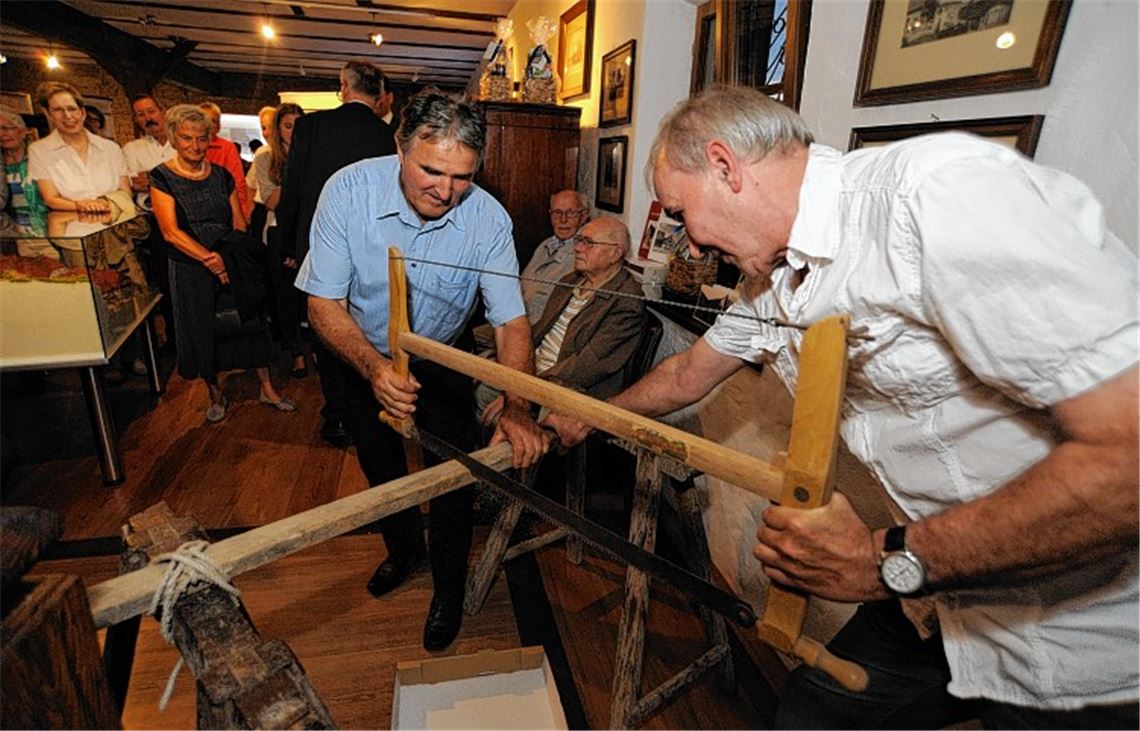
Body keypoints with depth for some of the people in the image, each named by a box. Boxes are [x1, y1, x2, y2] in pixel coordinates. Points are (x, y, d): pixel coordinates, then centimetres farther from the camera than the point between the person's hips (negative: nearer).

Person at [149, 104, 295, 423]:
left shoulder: (221, 175, 5)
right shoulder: (162, 178, -5)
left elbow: (239, 223, 2)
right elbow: (171, 231, -14)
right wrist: (209, 259, -24)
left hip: (232, 265, 2)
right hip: (190, 271, -2)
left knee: (249, 322, 3)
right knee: (202, 332, 9)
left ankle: (267, 390, 16)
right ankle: (215, 394, 28)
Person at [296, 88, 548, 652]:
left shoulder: (488, 219, -26)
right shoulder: (349, 191, -27)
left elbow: (511, 321, -25)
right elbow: (324, 303, -24)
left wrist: (517, 408, -42)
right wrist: (373, 367, -42)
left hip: (442, 360, -1)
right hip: (363, 357, 1)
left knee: (453, 476, 1)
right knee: (380, 469, 19)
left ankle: (448, 587, 29)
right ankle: (404, 549, 50)